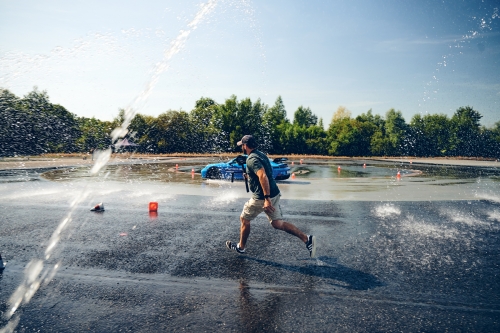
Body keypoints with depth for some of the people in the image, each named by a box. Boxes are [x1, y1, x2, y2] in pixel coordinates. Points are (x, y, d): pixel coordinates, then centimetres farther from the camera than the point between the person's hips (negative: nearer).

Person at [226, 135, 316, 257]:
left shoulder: (251, 159, -16)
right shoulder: (261, 154, 13)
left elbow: (263, 176, -30)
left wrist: (267, 198, -33)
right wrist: (249, 176, 25)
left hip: (262, 197, -9)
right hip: (274, 194, 9)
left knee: (244, 219, 12)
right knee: (277, 223, 11)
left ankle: (240, 247, 29)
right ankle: (306, 239, 2)